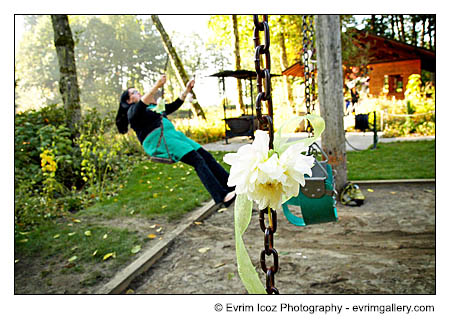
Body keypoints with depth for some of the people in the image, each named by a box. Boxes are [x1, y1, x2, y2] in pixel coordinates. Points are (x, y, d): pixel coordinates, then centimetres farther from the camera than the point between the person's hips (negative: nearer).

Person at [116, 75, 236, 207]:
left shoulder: (155, 107, 32)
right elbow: (142, 103, -16)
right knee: (196, 159, -23)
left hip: (172, 134, 8)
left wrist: (187, 90, 25)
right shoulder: (132, 111, 8)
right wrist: (156, 86, -28)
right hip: (157, 140, -8)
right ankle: (222, 196, -29)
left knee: (205, 155, -9)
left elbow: (175, 105, 34)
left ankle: (231, 185, -10)